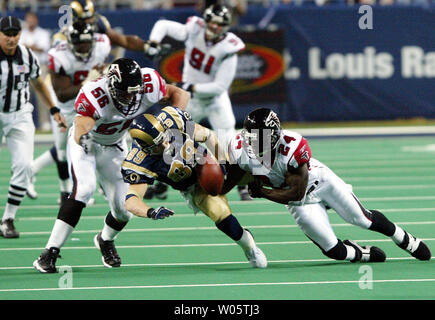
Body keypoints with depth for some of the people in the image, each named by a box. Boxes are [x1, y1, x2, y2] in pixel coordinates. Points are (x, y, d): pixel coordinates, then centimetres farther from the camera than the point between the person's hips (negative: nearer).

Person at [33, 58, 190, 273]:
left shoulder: (148, 84, -26)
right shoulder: (93, 95, -39)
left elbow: (178, 94, -8)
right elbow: (80, 134, -51)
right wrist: (82, 138, -74)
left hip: (113, 148, 4)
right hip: (86, 143, -4)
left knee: (124, 208, 0)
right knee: (84, 189, -29)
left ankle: (106, 240, 36)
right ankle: (50, 253, -24)